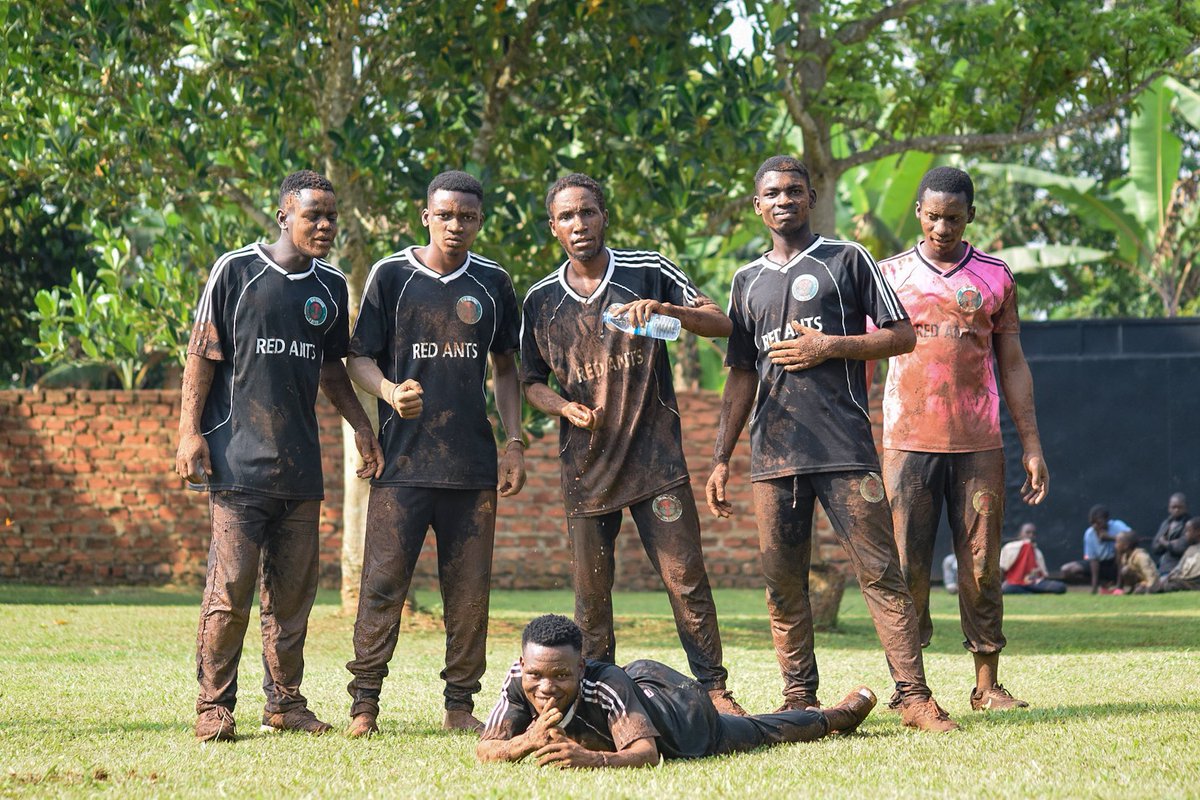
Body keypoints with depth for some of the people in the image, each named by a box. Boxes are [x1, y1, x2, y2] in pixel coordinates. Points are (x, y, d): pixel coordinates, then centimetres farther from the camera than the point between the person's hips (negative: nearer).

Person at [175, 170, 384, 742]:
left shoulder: (331, 288, 14)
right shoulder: (235, 270, -1)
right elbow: (203, 353, -1)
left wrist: (362, 427, 18)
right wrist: (191, 431, -7)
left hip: (302, 467, 5)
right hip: (238, 461, -5)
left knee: (294, 588, 6)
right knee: (230, 587, -9)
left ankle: (285, 701, 15)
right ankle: (213, 706, -3)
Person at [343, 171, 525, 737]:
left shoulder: (493, 284, 11)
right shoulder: (391, 276, 3)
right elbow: (359, 357, 3)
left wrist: (515, 442, 8)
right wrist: (389, 391, -18)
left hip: (473, 463, 3)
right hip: (402, 458, -2)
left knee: (470, 588, 2)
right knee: (384, 579, -7)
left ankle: (460, 705, 10)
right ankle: (364, 702, -1)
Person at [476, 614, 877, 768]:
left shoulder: (603, 683, -48)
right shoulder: (518, 680, -34)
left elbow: (648, 752, -55)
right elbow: (485, 749, -33)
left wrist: (596, 759, -73)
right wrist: (525, 743, -53)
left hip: (686, 711, -4)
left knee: (761, 732, 27)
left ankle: (835, 714, 58)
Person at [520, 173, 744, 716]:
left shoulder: (648, 272, 2)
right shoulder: (541, 301, 8)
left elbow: (720, 324, -2)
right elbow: (531, 381, 15)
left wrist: (665, 309, -20)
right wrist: (566, 408, -6)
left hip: (655, 457, -2)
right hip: (584, 464, 2)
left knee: (686, 579, -7)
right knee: (590, 592, 4)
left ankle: (715, 690, -1)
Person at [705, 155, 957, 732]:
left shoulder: (847, 260, 7)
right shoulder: (748, 281, 19)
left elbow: (902, 336, 3)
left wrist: (828, 347, -9)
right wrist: (721, 459, 14)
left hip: (845, 446, -4)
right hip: (774, 453, 4)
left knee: (879, 571, -9)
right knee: (782, 580, 2)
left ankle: (915, 696, -10)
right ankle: (798, 699, 9)